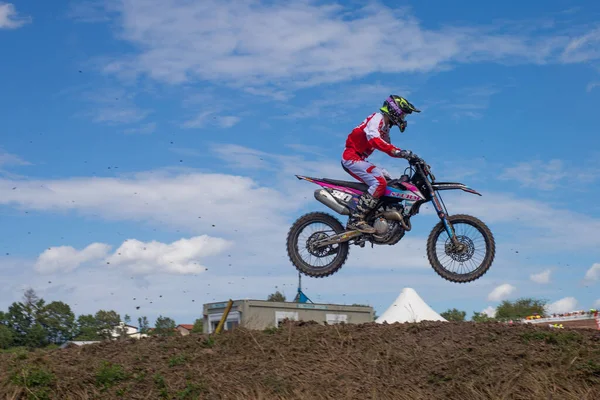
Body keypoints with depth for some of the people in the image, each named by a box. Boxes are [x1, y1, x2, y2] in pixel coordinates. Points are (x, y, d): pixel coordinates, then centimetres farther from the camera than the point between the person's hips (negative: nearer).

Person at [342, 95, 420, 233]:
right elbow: (374, 140, -29)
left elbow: (389, 148, 25)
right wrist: (398, 151, -36)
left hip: (358, 159, 11)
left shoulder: (385, 126, 20)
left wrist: (407, 154, 12)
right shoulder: (377, 118, -11)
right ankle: (355, 220, -30)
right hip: (352, 157, -11)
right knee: (380, 182, -25)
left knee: (388, 179, 14)